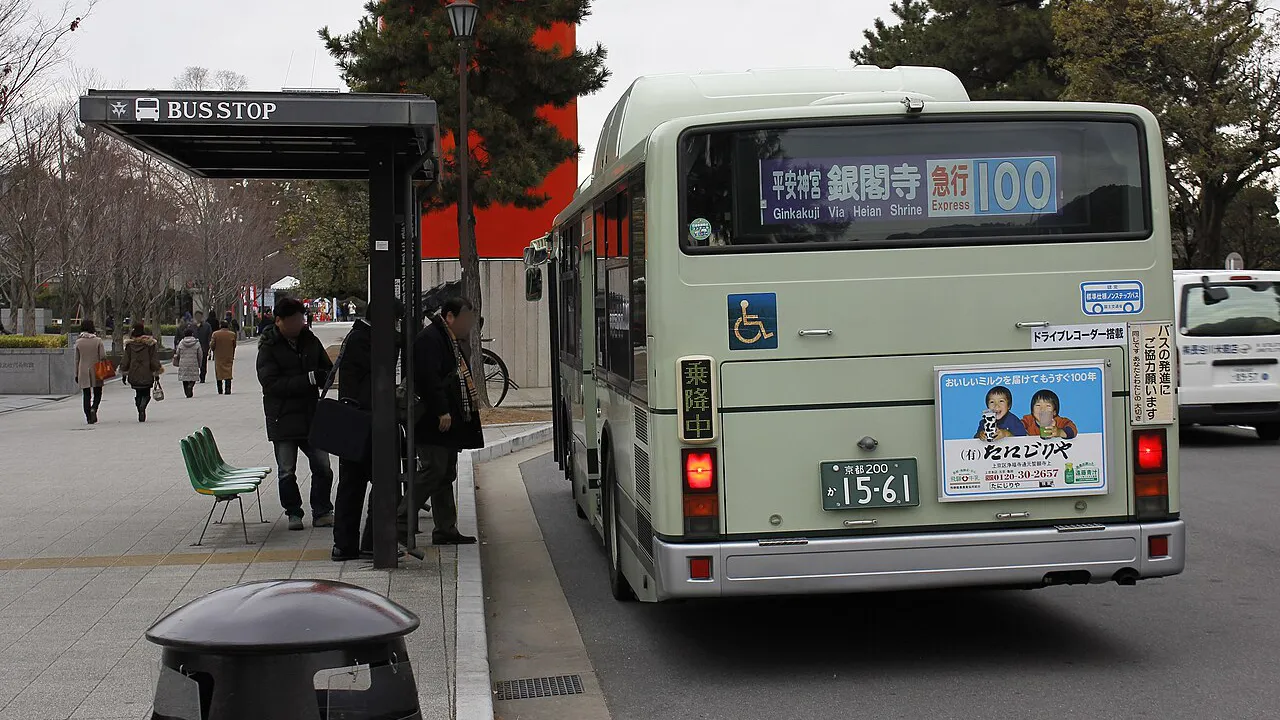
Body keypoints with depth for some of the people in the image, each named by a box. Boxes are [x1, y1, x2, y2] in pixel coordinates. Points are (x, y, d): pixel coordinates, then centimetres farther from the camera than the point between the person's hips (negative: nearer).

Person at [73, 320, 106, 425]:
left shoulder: (78, 342, 0)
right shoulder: (97, 340, -6)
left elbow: (77, 359, 5)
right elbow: (103, 356, -9)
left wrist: (76, 374, 11)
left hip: (83, 372, 2)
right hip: (96, 371, -2)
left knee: (86, 395, 7)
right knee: (97, 393, 10)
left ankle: (89, 418, 3)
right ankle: (94, 409, -18)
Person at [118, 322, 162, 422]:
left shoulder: (129, 344, -1)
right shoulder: (150, 343, -7)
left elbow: (125, 360, 3)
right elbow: (154, 360, -6)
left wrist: (124, 374, 11)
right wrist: (157, 373, 1)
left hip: (134, 375, 2)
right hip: (147, 375, -2)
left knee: (138, 394, 17)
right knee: (146, 394, 9)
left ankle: (141, 414, 11)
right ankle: (142, 407, -20)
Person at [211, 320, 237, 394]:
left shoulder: (215, 334, -7)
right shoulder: (232, 334, -3)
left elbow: (212, 345, -6)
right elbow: (234, 346, 4)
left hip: (218, 357, 0)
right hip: (229, 357, 0)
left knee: (219, 373, 11)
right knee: (228, 373, 1)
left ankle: (220, 390, 15)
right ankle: (227, 389, -14)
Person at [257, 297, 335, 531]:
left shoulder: (310, 340, 6)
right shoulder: (268, 348, -8)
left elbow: (328, 369, 18)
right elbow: (271, 384, -18)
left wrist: (322, 376, -8)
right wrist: (309, 379, -24)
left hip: (311, 415, 4)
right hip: (282, 419, -4)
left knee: (322, 467, 3)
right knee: (287, 472, 5)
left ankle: (322, 512, 16)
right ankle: (293, 513, 19)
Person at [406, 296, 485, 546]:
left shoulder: (453, 341, 19)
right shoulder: (429, 339, -14)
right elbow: (429, 378, -24)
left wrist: (472, 398, 15)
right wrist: (442, 412, -25)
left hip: (450, 422, 11)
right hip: (435, 423, -11)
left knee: (446, 475, 12)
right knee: (434, 471, -12)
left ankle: (446, 530, 17)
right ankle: (400, 523, -6)